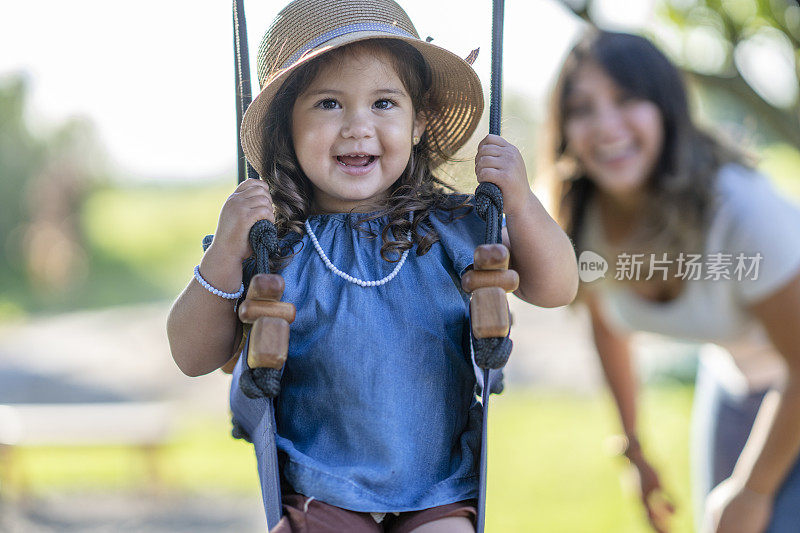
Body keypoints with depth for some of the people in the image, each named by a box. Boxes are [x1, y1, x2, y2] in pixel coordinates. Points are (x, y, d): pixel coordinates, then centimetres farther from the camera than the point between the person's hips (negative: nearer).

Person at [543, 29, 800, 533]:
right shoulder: (583, 224, -17)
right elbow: (607, 322, 5)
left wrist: (752, 491, -12)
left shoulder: (740, 206, -35)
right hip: (734, 376, 5)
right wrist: (634, 445, 13)